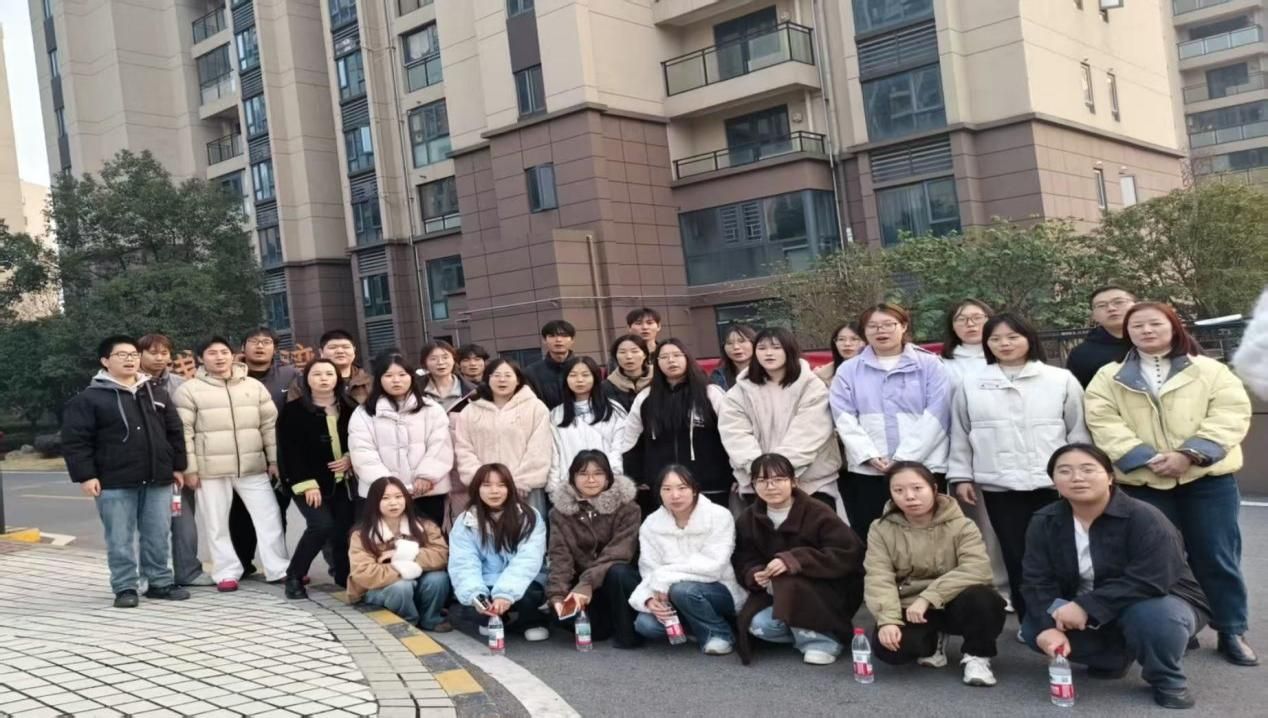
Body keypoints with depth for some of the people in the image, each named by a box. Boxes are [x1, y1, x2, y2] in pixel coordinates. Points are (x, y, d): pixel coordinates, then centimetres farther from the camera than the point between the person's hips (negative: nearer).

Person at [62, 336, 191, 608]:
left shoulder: (157, 393, 12)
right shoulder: (89, 398, -3)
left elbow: (174, 432, 17)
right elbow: (75, 441, -6)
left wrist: (178, 466, 13)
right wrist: (85, 475, -12)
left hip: (158, 480, 4)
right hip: (115, 483, -4)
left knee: (159, 536, 9)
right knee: (120, 539, 2)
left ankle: (160, 582, 20)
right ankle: (125, 587, 12)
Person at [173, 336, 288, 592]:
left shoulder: (255, 386, 8)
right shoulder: (189, 390, -1)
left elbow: (270, 424, 10)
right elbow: (184, 431, -4)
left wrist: (274, 459, 6)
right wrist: (189, 468, -8)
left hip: (253, 466, 2)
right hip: (211, 468, -2)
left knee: (270, 517, 1)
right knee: (217, 523, 4)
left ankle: (279, 568, 9)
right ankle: (226, 572, 15)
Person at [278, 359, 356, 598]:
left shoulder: (349, 408, 6)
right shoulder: (293, 410, -6)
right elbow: (289, 451, -10)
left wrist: (350, 459, -6)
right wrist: (306, 484, -17)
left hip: (344, 480, 4)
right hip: (309, 482, -4)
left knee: (345, 530, -3)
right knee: (322, 525, -19)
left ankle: (344, 577, 13)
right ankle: (294, 577, -2)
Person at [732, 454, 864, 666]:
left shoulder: (818, 513, -18)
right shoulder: (748, 520, -1)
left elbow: (849, 553, -26)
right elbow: (743, 562, 4)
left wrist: (794, 560, -34)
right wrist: (755, 575, -22)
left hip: (829, 592, -5)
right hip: (776, 594, 5)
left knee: (790, 584, -34)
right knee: (759, 625, -24)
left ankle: (823, 641, -13)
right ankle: (817, 630, 1)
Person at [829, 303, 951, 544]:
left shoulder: (930, 365, 5)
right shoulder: (848, 371, 11)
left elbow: (936, 417, -5)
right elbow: (844, 419, 2)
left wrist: (904, 459, -13)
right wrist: (870, 456, -12)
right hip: (866, 472, 2)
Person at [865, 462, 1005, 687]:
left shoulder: (960, 525, -7)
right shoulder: (881, 529, -2)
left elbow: (977, 569, -23)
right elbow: (879, 579, -12)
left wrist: (928, 598, -30)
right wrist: (888, 620, -29)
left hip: (952, 605, -2)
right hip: (910, 609, 2)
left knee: (982, 598, -35)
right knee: (888, 646, -28)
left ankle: (976, 656, -5)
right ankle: (932, 643, 9)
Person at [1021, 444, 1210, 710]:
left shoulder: (1143, 518, -25)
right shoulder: (1044, 522, -9)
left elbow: (1149, 581, -33)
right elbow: (1038, 581, -14)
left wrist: (1087, 607, -38)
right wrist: (1048, 626, -33)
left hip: (1154, 601, -5)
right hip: (1083, 611, 5)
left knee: (1152, 617, -39)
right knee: (1033, 629, -18)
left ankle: (1168, 681, -7)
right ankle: (1114, 657, 6)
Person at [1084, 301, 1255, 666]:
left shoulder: (1210, 370, 7)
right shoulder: (1109, 377, 7)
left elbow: (1231, 413, -5)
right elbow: (1104, 423, -5)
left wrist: (1190, 453, -17)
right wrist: (1144, 458, -18)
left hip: (1207, 478, 0)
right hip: (1142, 482, 0)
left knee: (1216, 556, 6)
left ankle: (1232, 631, 19)